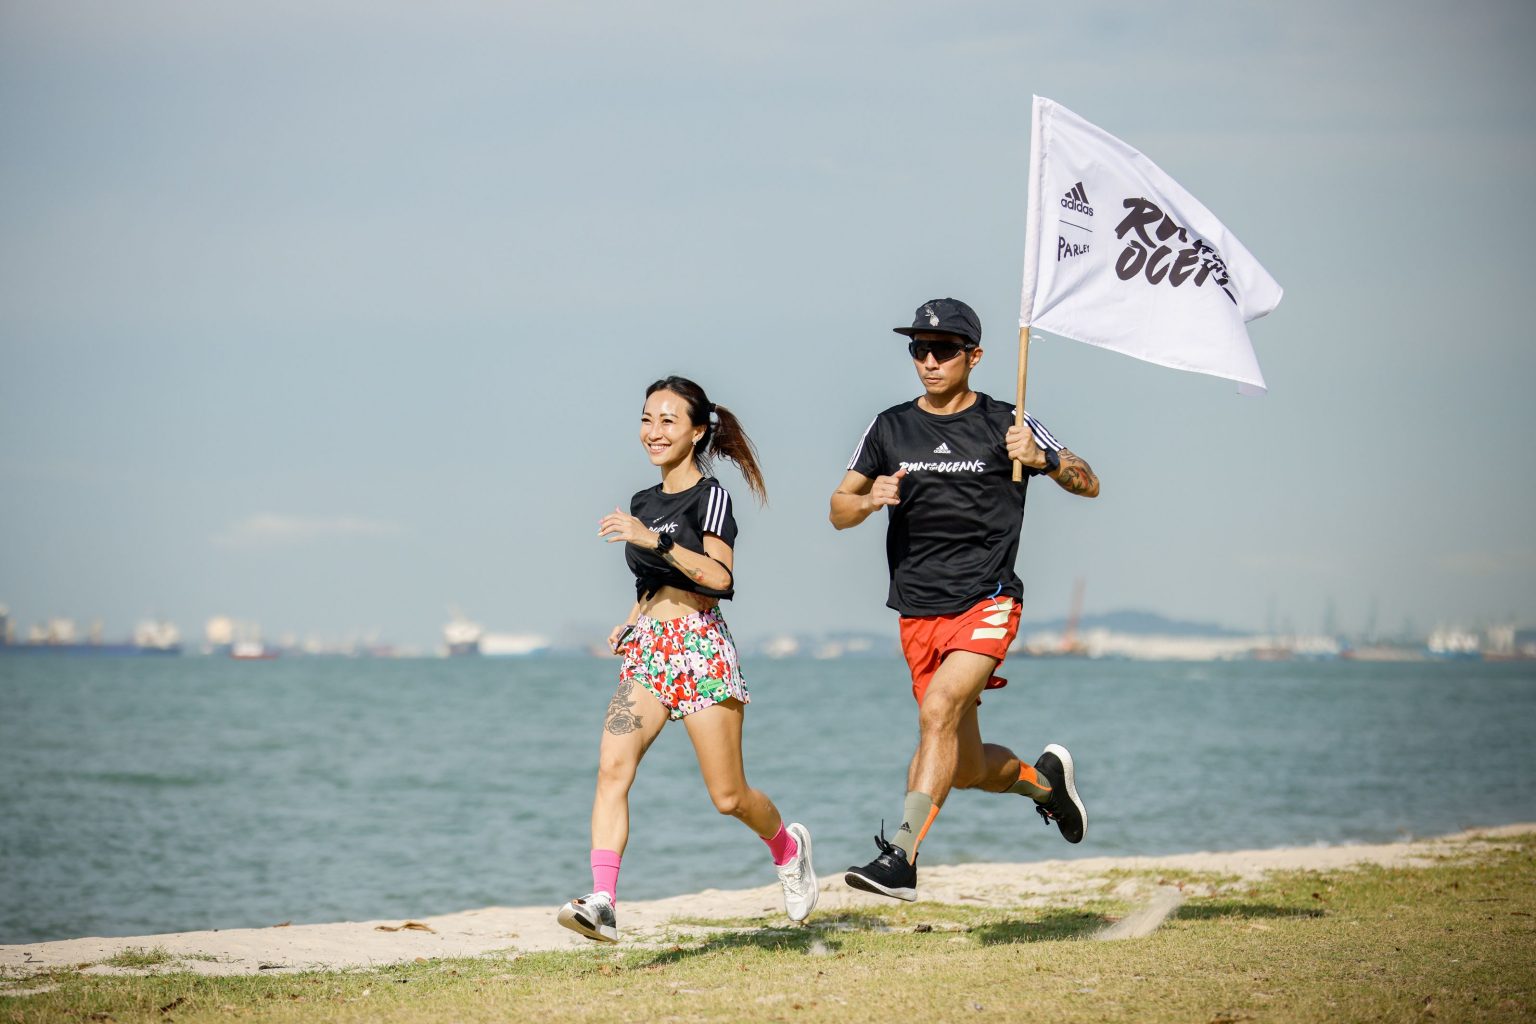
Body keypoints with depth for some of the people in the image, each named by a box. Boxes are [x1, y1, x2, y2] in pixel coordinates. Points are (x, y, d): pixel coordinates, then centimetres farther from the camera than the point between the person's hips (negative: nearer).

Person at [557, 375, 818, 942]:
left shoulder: (709, 495, -6)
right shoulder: (643, 504, 15)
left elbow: (718, 577, -20)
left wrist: (652, 539, -26)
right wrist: (631, 621, 10)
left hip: (699, 646, -6)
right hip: (646, 648, 6)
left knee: (728, 797, 1)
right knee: (612, 766, -18)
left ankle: (787, 845, 34)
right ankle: (602, 903, -28)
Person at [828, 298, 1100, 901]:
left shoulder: (1004, 425, 0)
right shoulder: (891, 429, 9)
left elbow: (1087, 485, 5)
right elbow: (838, 512, 12)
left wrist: (1043, 458, -15)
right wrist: (870, 500, -11)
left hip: (986, 603, -4)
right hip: (918, 614, 4)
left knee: (938, 710, -28)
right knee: (968, 768, 9)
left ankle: (902, 858, -30)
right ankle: (1043, 778, 40)